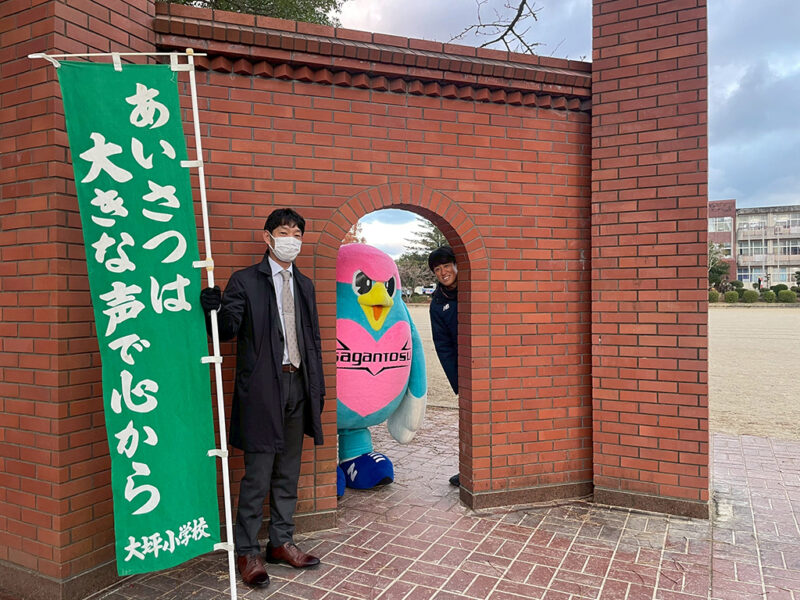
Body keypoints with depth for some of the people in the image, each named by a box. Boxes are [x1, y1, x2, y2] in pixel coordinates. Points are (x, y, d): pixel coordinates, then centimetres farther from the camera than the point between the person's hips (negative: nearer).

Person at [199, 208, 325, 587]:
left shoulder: (304, 285, 14)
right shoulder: (245, 281, -2)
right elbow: (228, 330, -10)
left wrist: (317, 387, 11)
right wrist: (217, 310, -32)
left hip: (298, 386, 6)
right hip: (263, 388, -5)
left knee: (288, 473, 15)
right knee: (258, 474, 0)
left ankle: (281, 543, 29)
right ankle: (247, 552, 17)